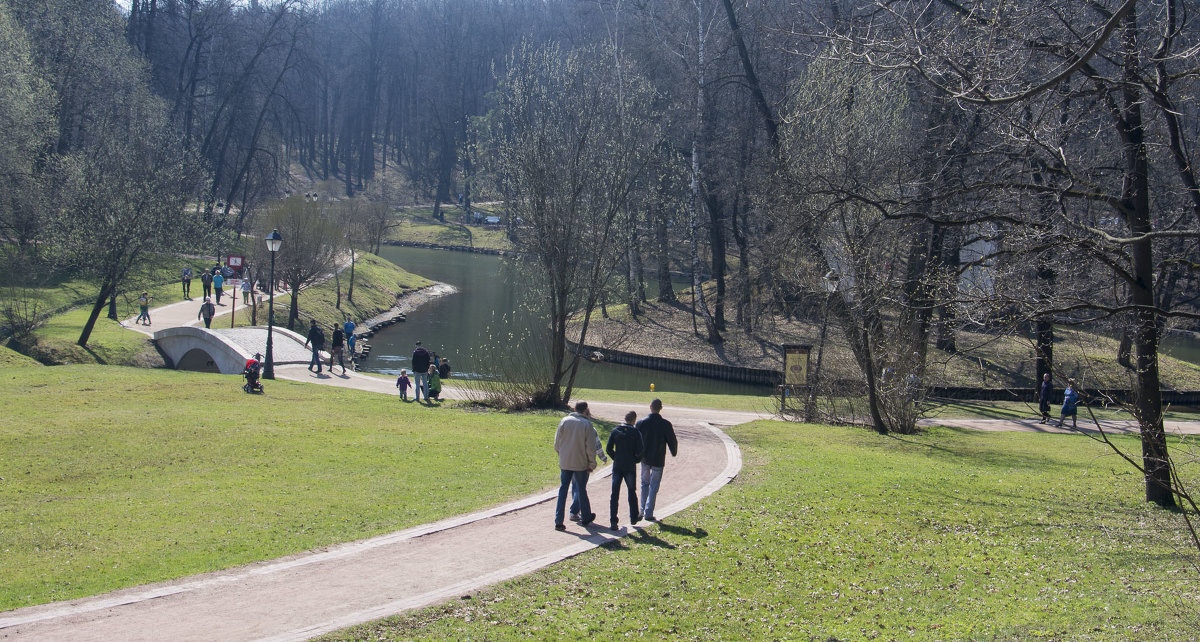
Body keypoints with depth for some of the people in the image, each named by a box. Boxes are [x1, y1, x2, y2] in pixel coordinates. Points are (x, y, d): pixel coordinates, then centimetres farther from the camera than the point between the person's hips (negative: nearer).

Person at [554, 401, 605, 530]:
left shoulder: (564, 421, -1)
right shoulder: (587, 425, -9)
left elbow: (557, 443, 3)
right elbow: (591, 448, -9)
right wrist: (592, 464, -1)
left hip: (564, 463, 2)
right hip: (580, 463, -2)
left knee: (563, 489, 6)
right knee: (581, 490, 13)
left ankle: (558, 521, 0)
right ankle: (585, 517, 27)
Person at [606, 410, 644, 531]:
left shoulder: (615, 431, -1)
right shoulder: (636, 433, -8)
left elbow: (608, 449, -2)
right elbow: (639, 452, -13)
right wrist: (636, 460, 7)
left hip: (617, 466, 2)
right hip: (630, 467, -1)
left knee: (614, 494, 2)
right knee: (631, 492, 17)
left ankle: (613, 521, -4)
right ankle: (634, 517, 30)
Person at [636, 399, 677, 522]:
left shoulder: (641, 423, -7)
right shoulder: (665, 424, -13)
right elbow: (672, 441, -3)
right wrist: (674, 452, 17)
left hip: (644, 459, 3)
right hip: (658, 460, -3)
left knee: (645, 483, 20)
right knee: (654, 486, 5)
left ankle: (643, 510, 22)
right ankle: (648, 513, 3)